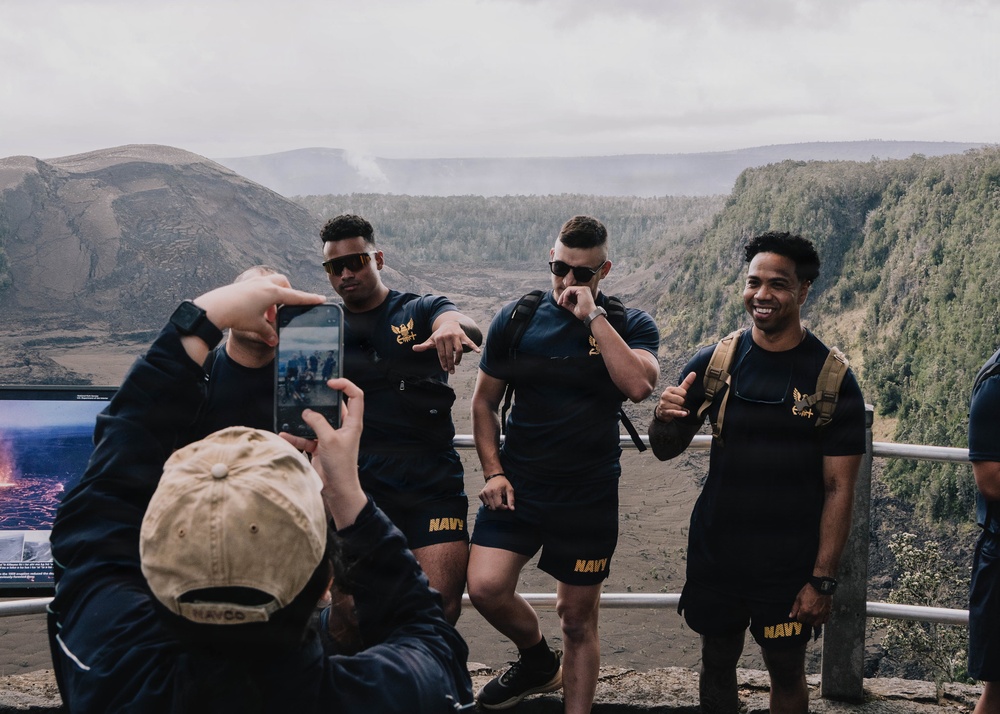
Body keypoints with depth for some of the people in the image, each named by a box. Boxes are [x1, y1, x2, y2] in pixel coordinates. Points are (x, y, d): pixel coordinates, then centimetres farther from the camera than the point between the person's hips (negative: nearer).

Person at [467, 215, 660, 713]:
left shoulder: (630, 325, -3)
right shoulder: (516, 318, 2)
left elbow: (639, 385, -24)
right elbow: (484, 402, 9)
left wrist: (593, 317, -21)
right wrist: (493, 472, -2)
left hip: (589, 498, -1)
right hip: (518, 486, 2)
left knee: (577, 617, 6)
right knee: (485, 587, -14)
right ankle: (538, 662, 17)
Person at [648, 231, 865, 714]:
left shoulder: (832, 379, -9)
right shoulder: (715, 363, -2)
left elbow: (839, 488, -8)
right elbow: (665, 450, 5)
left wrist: (823, 579, -12)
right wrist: (665, 418, -18)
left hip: (789, 565, -2)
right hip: (714, 554, 2)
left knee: (786, 672, 12)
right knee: (717, 664, 16)